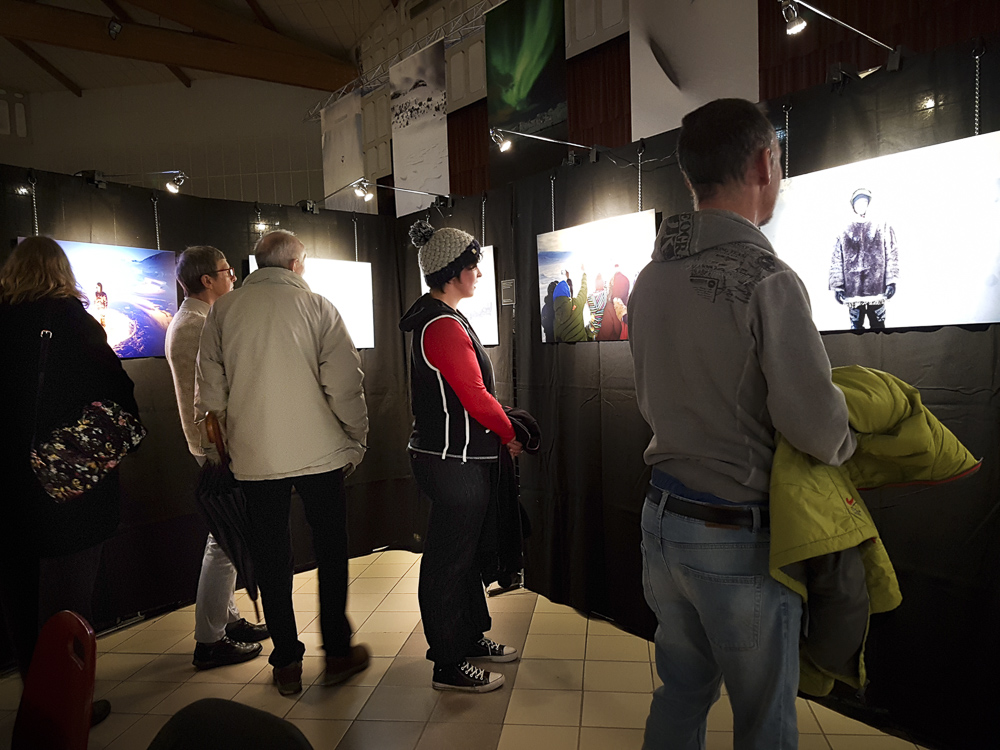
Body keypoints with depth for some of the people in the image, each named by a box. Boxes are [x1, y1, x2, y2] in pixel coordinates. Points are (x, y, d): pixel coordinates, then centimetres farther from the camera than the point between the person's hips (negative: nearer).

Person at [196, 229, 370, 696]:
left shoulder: (223, 310, 4)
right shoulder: (317, 306, -4)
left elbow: (210, 387, 6)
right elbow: (344, 383, -8)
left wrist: (227, 436, 16)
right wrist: (356, 441, 2)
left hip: (253, 458, 2)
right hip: (318, 451, -2)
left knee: (271, 557, 12)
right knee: (330, 550, 12)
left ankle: (286, 663, 21)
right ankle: (337, 652, 21)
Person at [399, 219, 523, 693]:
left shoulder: (434, 319, 13)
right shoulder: (444, 326, -20)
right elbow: (476, 396, -20)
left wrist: (498, 430, 9)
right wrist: (510, 434, -4)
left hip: (461, 458, 11)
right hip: (454, 462, -11)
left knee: (463, 550, 21)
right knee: (449, 559, 2)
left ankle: (471, 638, 37)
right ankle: (449, 665, 17)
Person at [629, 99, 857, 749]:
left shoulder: (651, 280, 3)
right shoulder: (766, 279, -20)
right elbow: (813, 421, -19)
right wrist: (848, 445, 1)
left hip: (664, 518, 7)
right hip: (739, 535, -6)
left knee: (682, 690, 23)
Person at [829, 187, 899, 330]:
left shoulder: (883, 228, 13)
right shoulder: (844, 233, 13)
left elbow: (892, 255, 5)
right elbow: (836, 260, 8)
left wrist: (891, 282, -5)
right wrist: (837, 286, -1)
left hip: (876, 289, 0)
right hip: (853, 291, 1)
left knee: (878, 326, 0)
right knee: (856, 327, 2)